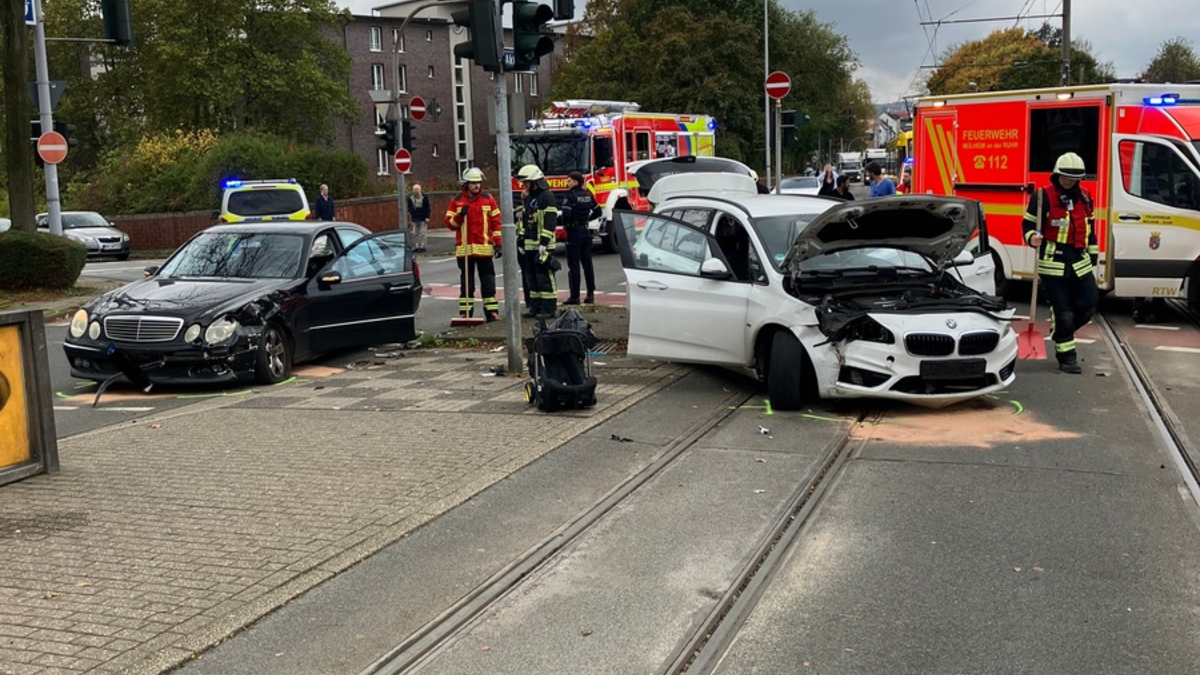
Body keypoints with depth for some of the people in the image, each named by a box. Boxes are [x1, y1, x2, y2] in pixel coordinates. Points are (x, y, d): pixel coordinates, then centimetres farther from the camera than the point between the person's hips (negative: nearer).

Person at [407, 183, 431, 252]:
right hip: (414, 218, 4)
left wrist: (427, 217, -10)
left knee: (423, 233, -4)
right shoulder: (410, 198, 5)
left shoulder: (424, 197, -4)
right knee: (415, 234, 6)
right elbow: (410, 208, 11)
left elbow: (427, 208, -4)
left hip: (423, 219, -4)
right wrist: (410, 217, 6)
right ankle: (416, 246, 11)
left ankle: (422, 246, 0)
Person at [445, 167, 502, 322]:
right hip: (464, 249, 0)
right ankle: (465, 313, 11)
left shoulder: (489, 199, 5)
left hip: (484, 248, 0)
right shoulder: (456, 201, 5)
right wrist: (460, 215, -14)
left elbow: (496, 222, 5)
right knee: (466, 282, 7)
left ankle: (491, 311, 6)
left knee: (488, 282, 2)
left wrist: (498, 243, -1)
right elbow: (449, 223, 4)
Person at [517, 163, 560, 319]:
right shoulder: (529, 197, 18)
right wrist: (522, 239, 20)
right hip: (530, 245, 9)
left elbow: (550, 222, -16)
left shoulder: (547, 196, -10)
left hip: (543, 245, -9)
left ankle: (549, 308, -5)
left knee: (545, 277, -8)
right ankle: (536, 306, 17)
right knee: (533, 277, 11)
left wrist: (544, 243, -20)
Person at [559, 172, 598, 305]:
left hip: (574, 231, -7)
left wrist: (566, 223, -6)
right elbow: (597, 211, 16)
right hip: (586, 231, 7)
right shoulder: (588, 195, 8)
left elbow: (566, 214, -25)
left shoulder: (570, 196, -14)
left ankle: (574, 296, -3)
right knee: (587, 264, 10)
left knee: (573, 265, -3)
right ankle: (591, 294, 12)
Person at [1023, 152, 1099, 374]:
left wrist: (1093, 253, 23)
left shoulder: (1084, 196, 13)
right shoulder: (1044, 196, -7)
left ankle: (1059, 332, 30)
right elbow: (1028, 223, -3)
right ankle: (1066, 357, 7)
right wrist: (1032, 238, -23)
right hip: (1053, 264, -6)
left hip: (1079, 262, 6)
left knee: (1087, 306, 3)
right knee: (1062, 312, -4)